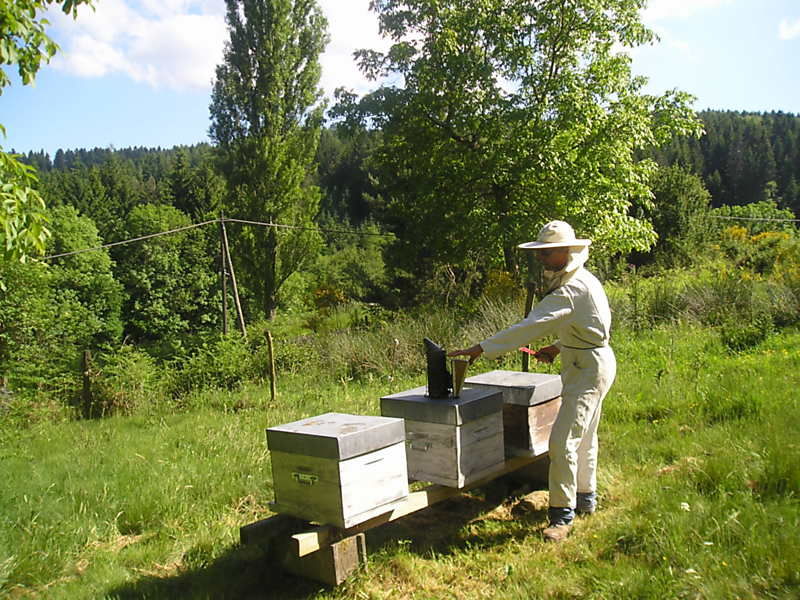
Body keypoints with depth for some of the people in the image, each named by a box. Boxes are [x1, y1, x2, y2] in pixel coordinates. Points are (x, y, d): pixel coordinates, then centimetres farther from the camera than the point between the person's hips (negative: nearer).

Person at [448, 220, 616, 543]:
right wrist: (559, 347, 9)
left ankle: (562, 514, -2)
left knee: (563, 440, -11)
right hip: (589, 361, 11)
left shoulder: (570, 290, -24)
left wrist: (481, 348, -32)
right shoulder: (583, 280, 9)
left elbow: (530, 326, -31)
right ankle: (585, 498, 36)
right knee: (583, 435, 21)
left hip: (590, 367, -11)